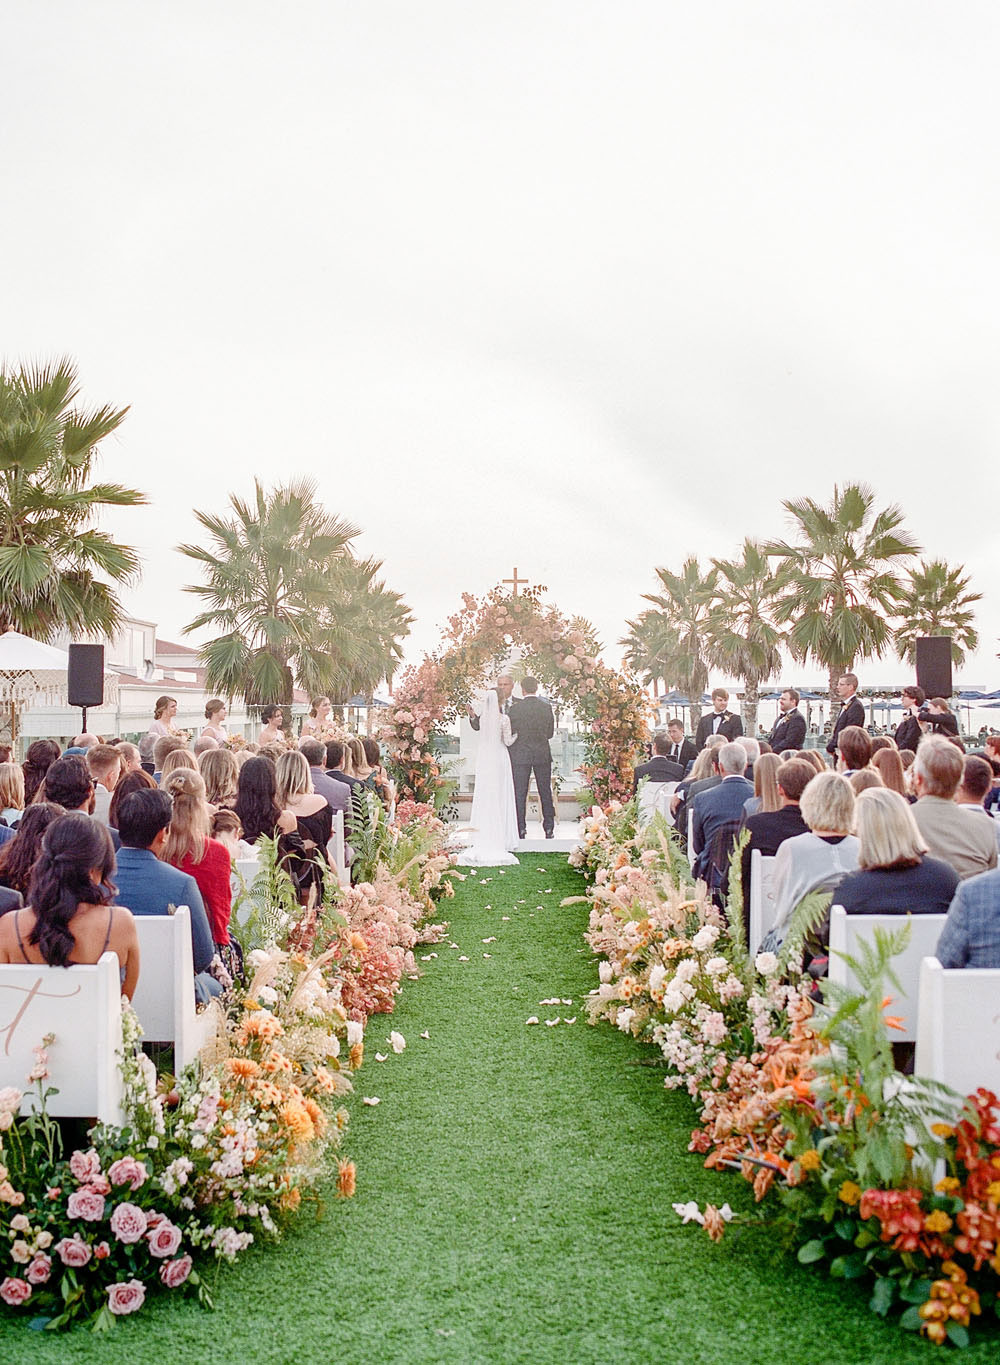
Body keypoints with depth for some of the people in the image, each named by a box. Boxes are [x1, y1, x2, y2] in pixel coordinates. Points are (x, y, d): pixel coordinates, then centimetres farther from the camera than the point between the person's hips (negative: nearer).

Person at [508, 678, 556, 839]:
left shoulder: (515, 708, -9)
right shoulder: (546, 707, -2)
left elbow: (511, 733, -2)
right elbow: (550, 733, 6)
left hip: (520, 755, -2)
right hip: (542, 754, 2)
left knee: (520, 793, 4)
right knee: (545, 792, 10)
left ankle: (521, 829, 1)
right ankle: (549, 829, 11)